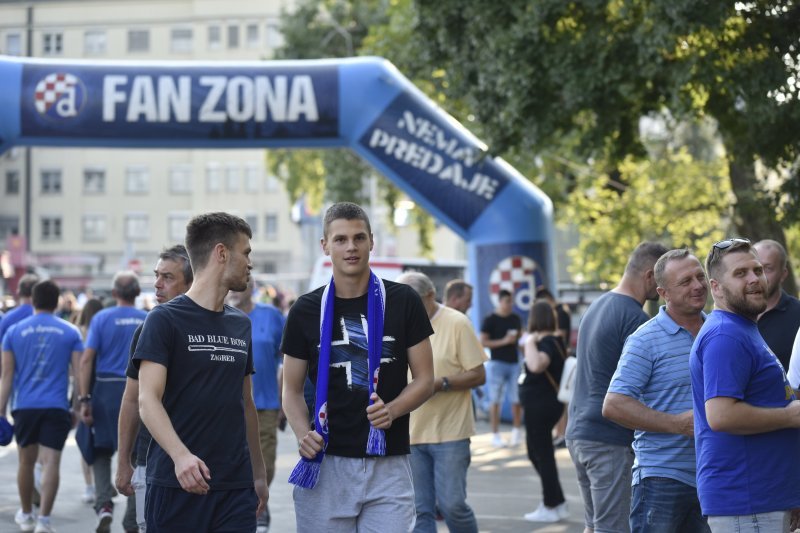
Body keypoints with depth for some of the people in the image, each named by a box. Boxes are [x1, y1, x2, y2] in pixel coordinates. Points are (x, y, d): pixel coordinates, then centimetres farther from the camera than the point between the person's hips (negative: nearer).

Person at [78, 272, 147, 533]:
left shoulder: (102, 318, -1)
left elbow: (87, 359, -8)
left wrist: (84, 399, -7)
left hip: (107, 389, -1)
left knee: (102, 450, 12)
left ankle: (104, 503, -8)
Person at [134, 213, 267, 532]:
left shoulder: (241, 325, 15)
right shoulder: (165, 320, -4)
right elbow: (148, 401, -13)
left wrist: (259, 473, 18)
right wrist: (180, 455, -28)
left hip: (236, 486, 5)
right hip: (175, 483, -5)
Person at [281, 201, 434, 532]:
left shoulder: (402, 302, 3)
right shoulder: (306, 311, 5)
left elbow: (424, 380, 5)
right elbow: (292, 390, 9)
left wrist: (392, 410, -15)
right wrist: (304, 434, -10)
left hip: (389, 465, -1)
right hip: (326, 464, 1)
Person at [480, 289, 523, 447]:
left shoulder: (515, 319, 11)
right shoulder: (490, 320, -4)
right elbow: (483, 342, -9)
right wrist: (504, 341, -16)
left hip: (514, 362, 4)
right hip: (497, 363, -4)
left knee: (516, 399, 2)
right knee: (495, 400, -1)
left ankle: (516, 431, 15)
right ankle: (495, 434, 4)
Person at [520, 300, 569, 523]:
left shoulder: (547, 342, -20)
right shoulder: (555, 340, 11)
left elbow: (537, 365, -41)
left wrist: (530, 342, -29)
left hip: (540, 404, -10)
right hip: (543, 403, 10)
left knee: (542, 454, -1)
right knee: (537, 452, 19)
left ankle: (551, 507, 7)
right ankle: (557, 502, 24)